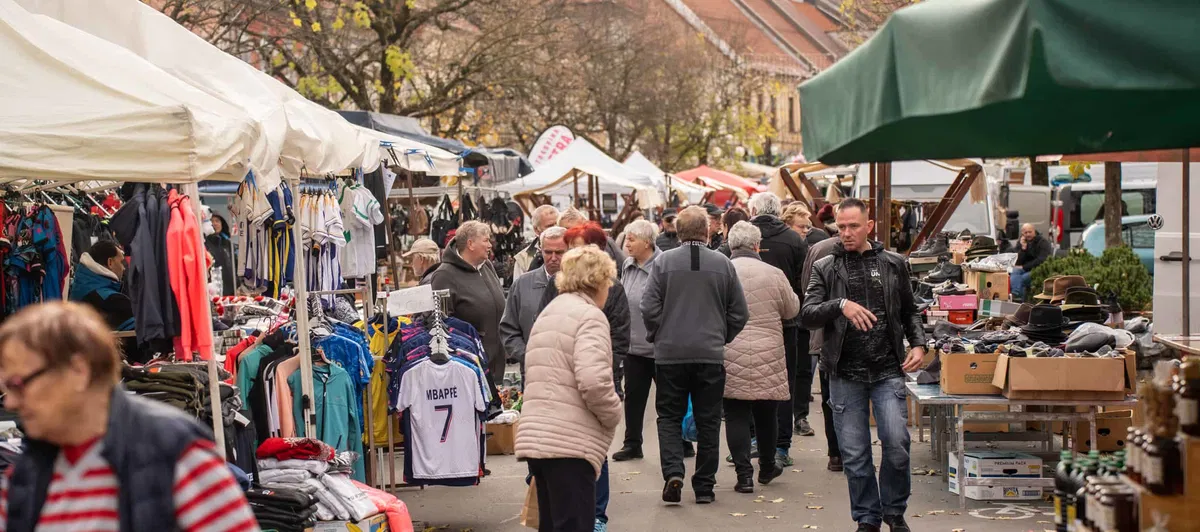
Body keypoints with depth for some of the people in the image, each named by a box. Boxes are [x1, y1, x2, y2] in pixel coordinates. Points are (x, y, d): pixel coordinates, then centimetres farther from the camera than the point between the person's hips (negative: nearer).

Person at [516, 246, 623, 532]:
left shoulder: (547, 314, 22)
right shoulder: (590, 315, -7)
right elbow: (593, 380, -21)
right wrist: (613, 416, -4)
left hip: (535, 437, 9)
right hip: (569, 442, -9)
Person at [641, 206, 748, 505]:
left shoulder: (663, 262, -5)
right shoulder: (722, 264, 0)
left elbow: (649, 308, -7)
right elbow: (739, 312, 4)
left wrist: (655, 336, 10)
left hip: (670, 354, -1)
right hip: (711, 354, 1)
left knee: (669, 416, 11)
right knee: (708, 421, 9)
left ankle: (673, 472, -8)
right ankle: (704, 486, 12)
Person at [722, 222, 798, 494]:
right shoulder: (773, 275, -5)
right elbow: (792, 310, 9)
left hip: (729, 356, -1)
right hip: (768, 354, 1)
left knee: (736, 416, 4)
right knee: (765, 414, 16)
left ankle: (744, 474, -1)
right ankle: (767, 468, 32)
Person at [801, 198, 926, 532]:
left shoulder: (893, 265, 8)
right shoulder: (825, 269, 4)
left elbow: (909, 312, 18)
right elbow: (807, 315, -7)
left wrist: (918, 344, 1)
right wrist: (840, 305, -23)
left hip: (888, 370, 0)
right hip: (845, 374, 0)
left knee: (897, 445, -9)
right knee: (855, 454, 4)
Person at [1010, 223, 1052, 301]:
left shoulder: (1043, 242, -5)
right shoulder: (1020, 243, 10)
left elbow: (1041, 261, -16)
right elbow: (1018, 262, 0)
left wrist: (1024, 267, -16)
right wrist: (1023, 248, -14)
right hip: (1025, 270, 4)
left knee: (1024, 278, -33)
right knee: (1015, 271, -29)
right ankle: (1016, 295, -45)